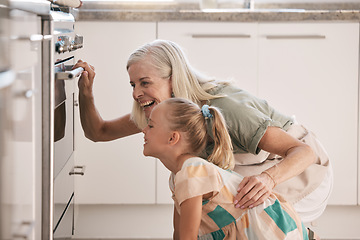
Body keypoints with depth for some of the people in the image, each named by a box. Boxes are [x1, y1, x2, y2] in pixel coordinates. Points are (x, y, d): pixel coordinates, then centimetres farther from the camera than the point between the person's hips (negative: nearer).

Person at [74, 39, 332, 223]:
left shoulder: (224, 107, -35)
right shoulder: (163, 108, -11)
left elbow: (304, 151, -37)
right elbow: (99, 132, -3)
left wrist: (269, 178, -57)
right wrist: (86, 91, -21)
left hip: (303, 169, -8)